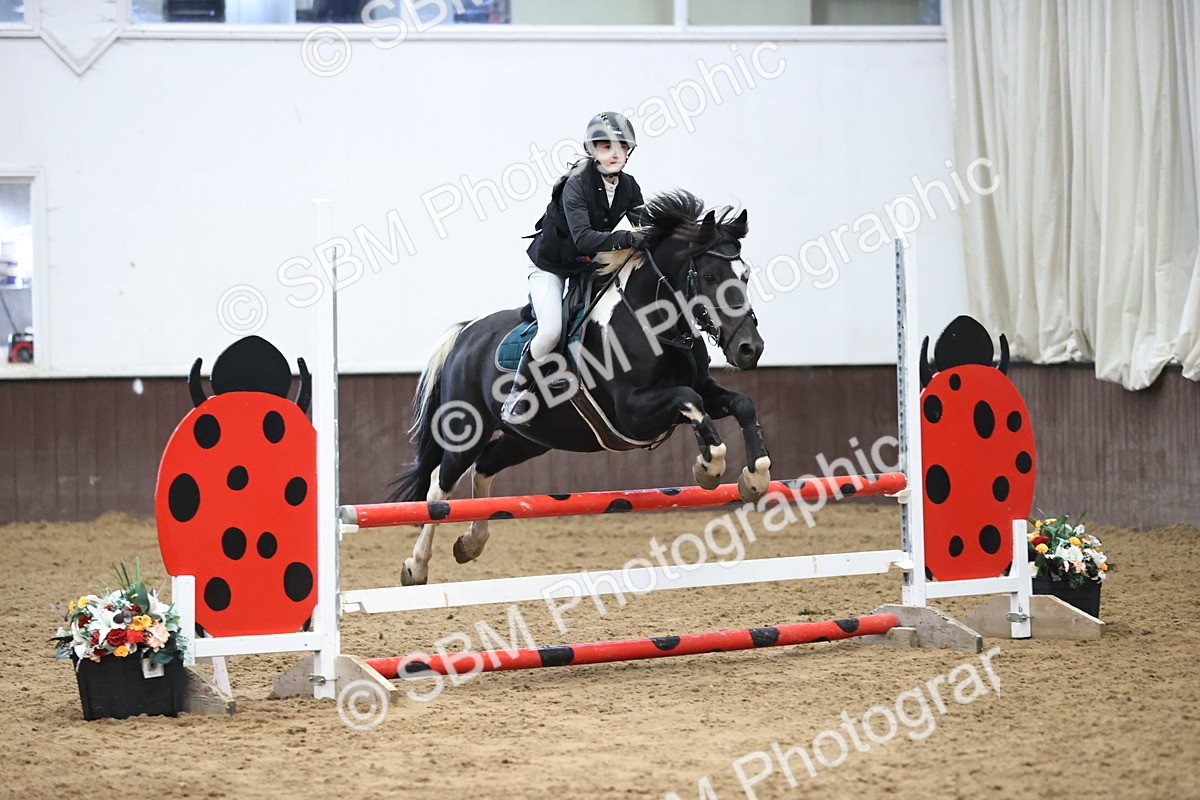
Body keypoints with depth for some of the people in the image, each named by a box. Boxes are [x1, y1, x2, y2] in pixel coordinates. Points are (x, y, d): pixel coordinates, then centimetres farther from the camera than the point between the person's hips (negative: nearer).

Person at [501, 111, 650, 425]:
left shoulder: (628, 187, -6)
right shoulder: (576, 185, -26)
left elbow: (645, 228, -11)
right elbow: (583, 237, -38)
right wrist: (628, 239, -49)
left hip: (589, 264, 7)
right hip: (551, 265, -7)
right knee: (551, 331, -26)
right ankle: (519, 391, -3)